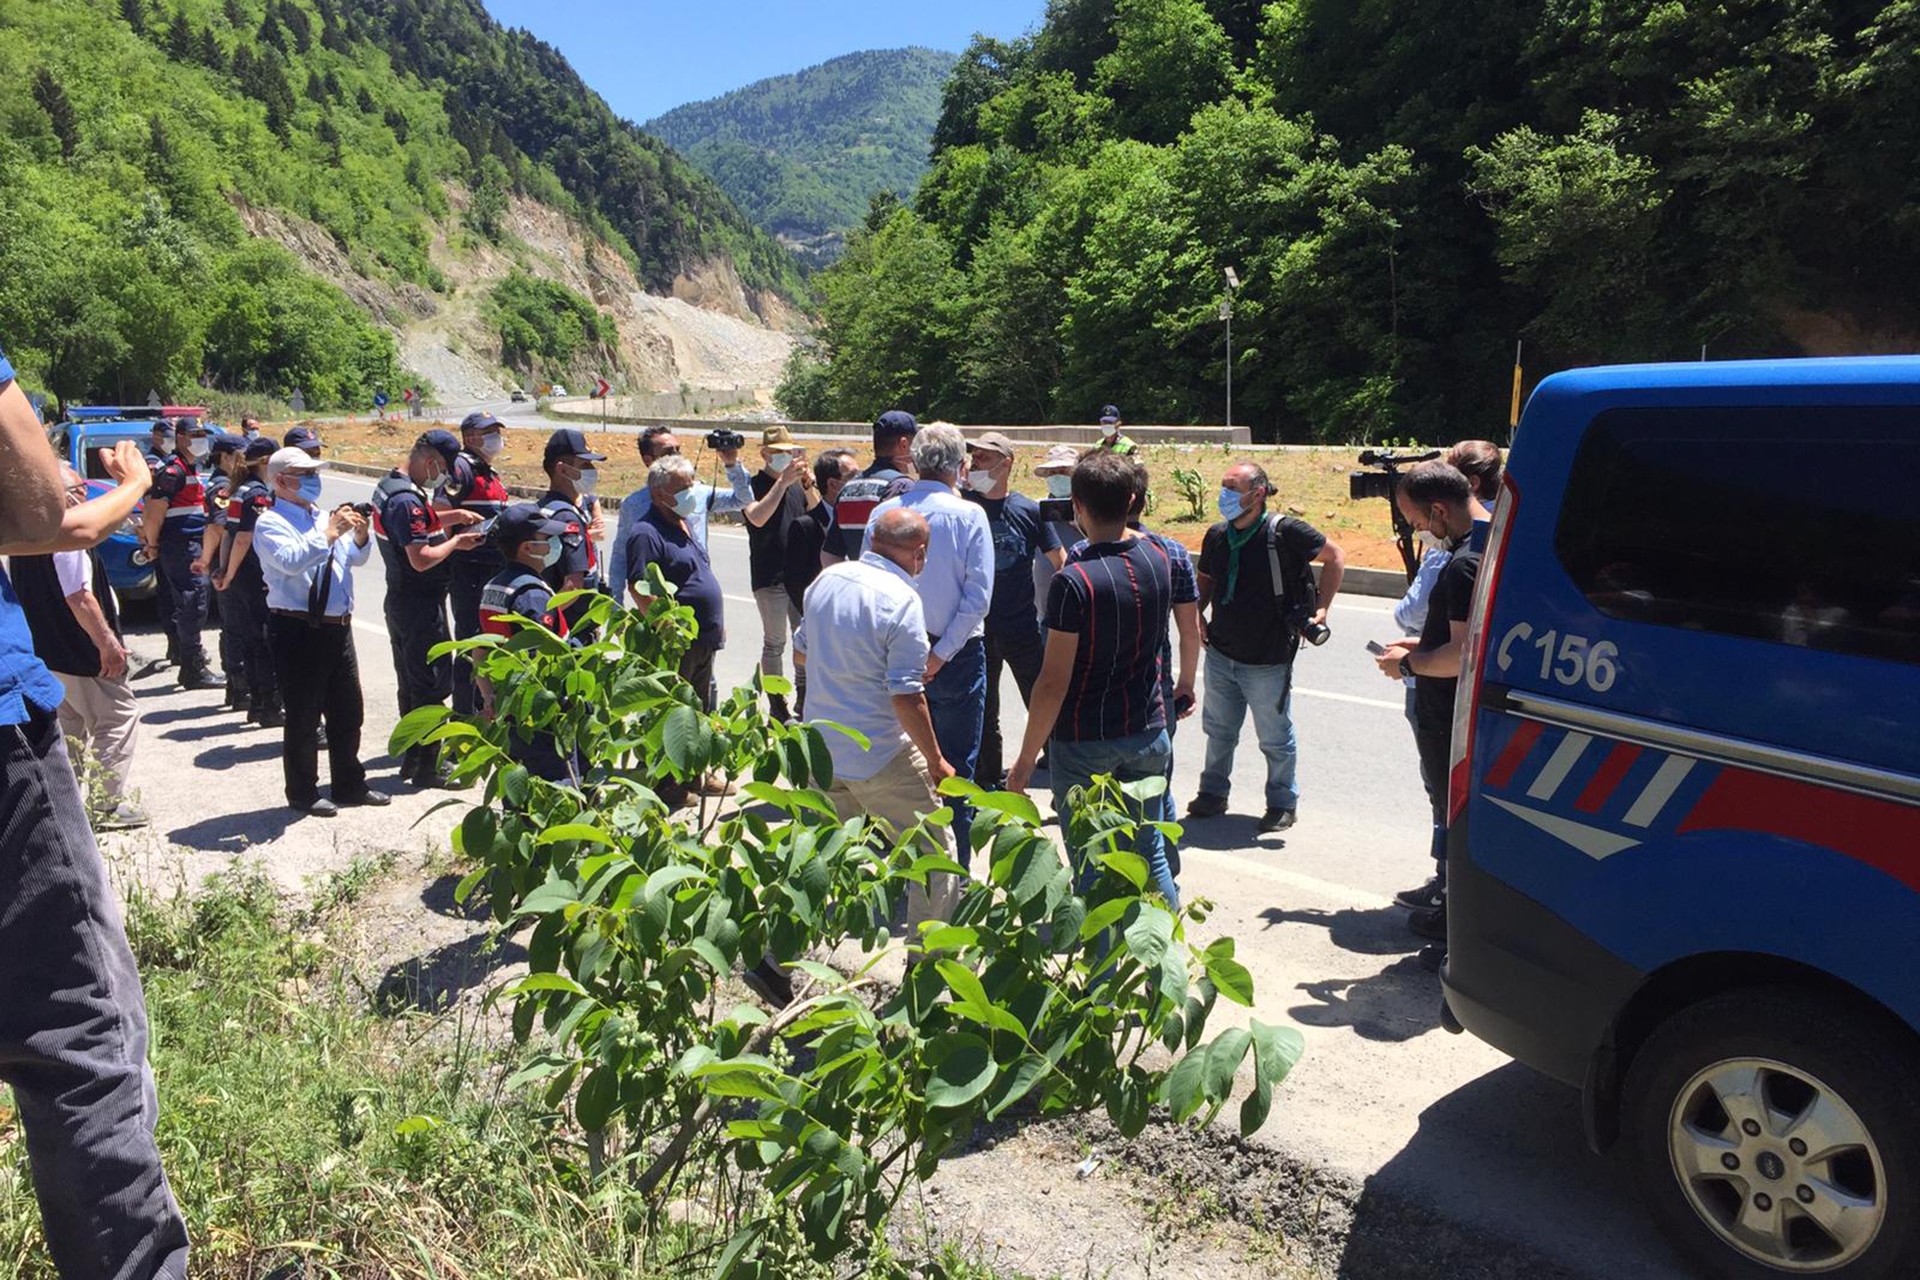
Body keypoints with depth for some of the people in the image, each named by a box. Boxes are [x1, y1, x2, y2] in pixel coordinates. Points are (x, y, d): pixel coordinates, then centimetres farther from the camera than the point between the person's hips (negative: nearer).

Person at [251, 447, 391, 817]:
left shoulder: (322, 517, 16)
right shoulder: (271, 523, -6)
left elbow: (356, 557, 17)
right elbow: (291, 561, -24)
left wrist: (361, 534, -2)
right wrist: (330, 534, -23)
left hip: (338, 627, 7)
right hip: (298, 629, -7)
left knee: (348, 711, 14)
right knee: (303, 715, 2)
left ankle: (350, 785, 27)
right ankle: (302, 793, 14)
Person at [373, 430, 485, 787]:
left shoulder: (389, 486, 10)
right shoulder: (407, 499, -22)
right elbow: (422, 559, -27)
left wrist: (453, 517, 11)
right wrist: (456, 542, -12)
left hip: (400, 601, 10)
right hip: (421, 606, -10)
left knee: (410, 684, 18)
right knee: (433, 685, -3)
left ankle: (411, 759, 27)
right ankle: (426, 768, 3)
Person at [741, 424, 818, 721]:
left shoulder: (797, 484, 11)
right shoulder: (755, 485, -7)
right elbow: (757, 517, -24)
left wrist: (808, 484, -15)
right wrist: (783, 481, -28)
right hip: (770, 577, -6)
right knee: (775, 642, 1)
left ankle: (804, 699, 23)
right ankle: (777, 705, 9)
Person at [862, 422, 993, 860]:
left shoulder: (883, 512, -2)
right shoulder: (969, 516, -11)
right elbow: (978, 594, -16)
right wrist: (941, 654, -12)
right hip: (956, 655, -3)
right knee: (955, 767, 7)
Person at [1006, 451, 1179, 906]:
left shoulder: (1074, 581, -20)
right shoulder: (1157, 559, -1)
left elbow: (1054, 683, -19)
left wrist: (1026, 759, -11)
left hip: (1084, 741, -5)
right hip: (1147, 732, 5)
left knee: (1091, 867, 7)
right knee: (1153, 857, 15)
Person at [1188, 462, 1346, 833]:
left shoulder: (1284, 532, -14)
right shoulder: (1217, 536, 3)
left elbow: (1335, 557, -3)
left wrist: (1321, 608, -7)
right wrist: (1198, 614, 1)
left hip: (1267, 662, -5)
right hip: (1221, 655, 5)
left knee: (1275, 738, 8)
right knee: (1218, 730, 17)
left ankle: (1283, 804, 25)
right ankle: (1213, 793, 34)